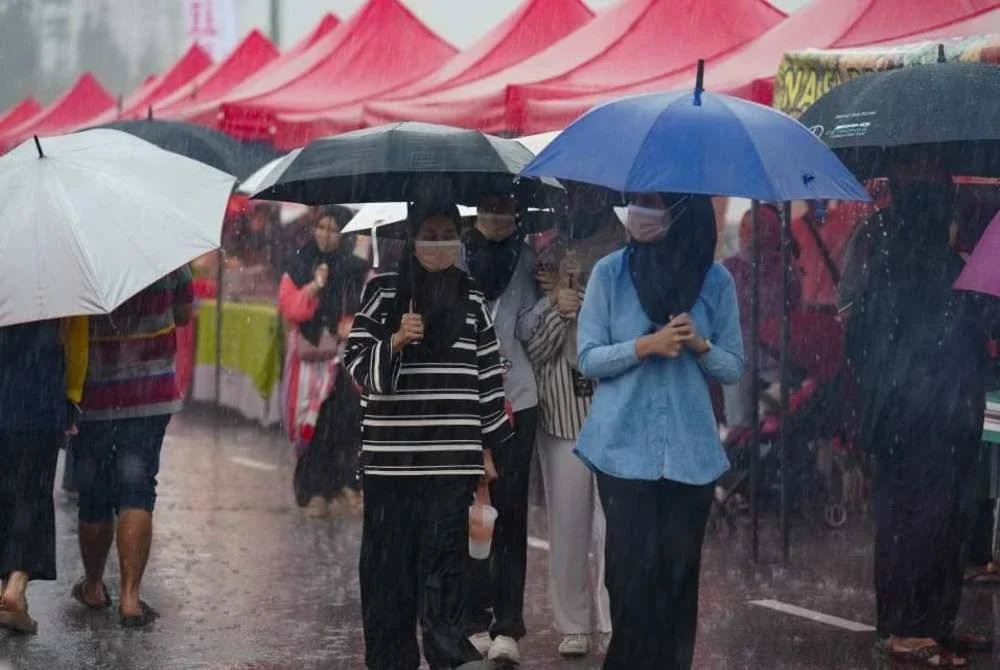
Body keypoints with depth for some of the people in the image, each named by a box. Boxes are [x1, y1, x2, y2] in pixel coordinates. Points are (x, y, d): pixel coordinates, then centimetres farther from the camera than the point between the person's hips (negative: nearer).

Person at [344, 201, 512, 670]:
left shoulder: (472, 301, 9)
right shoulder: (382, 292, 4)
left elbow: (488, 376, 12)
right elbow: (357, 363, 2)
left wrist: (488, 449, 10)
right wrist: (395, 340, -16)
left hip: (452, 457, 1)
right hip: (390, 454, -1)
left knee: (445, 559, -6)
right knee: (388, 559, 2)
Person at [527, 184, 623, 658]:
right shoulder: (550, 259, 11)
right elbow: (533, 350, 5)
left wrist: (579, 300, -9)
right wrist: (557, 309, -11)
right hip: (562, 418, 3)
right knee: (567, 526, 5)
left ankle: (617, 624, -5)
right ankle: (573, 625, 13)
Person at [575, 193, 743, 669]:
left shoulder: (715, 280, 1)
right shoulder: (611, 272, -2)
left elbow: (733, 368, 6)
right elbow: (588, 359, -2)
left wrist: (701, 345, -14)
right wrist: (646, 345, -17)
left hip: (690, 451, 1)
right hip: (625, 449, -1)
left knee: (679, 572, 4)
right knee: (634, 571, -2)